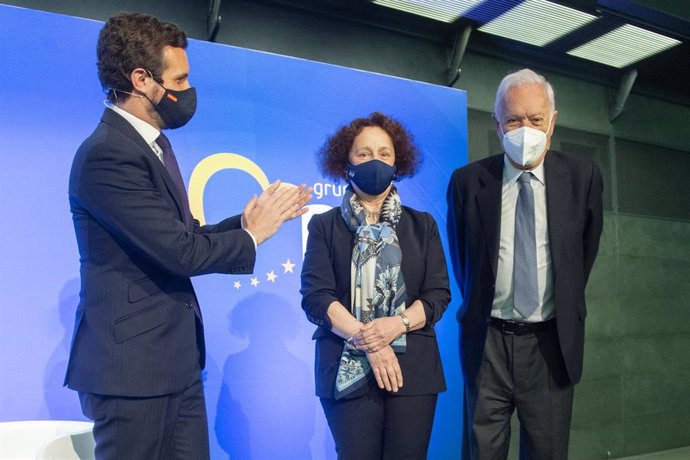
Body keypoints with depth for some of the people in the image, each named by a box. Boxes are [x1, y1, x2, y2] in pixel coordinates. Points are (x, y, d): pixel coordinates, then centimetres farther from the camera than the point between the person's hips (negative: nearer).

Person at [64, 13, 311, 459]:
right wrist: (251, 234, -8)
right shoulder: (107, 156, -19)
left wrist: (249, 220, 1)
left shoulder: (151, 143, 12)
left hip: (176, 358, 9)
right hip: (134, 363, -9)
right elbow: (180, 252, -23)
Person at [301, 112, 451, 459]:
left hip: (413, 368, 2)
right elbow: (315, 296, -5)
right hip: (347, 369, -2)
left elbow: (439, 294, 4)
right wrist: (365, 339, -16)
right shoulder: (324, 226, 5)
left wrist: (399, 323, -14)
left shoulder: (422, 225, 11)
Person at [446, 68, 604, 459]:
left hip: (552, 342, 1)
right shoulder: (468, 181, -6)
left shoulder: (582, 176, -4)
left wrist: (567, 307, 13)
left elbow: (587, 247, 10)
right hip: (487, 342, 0)